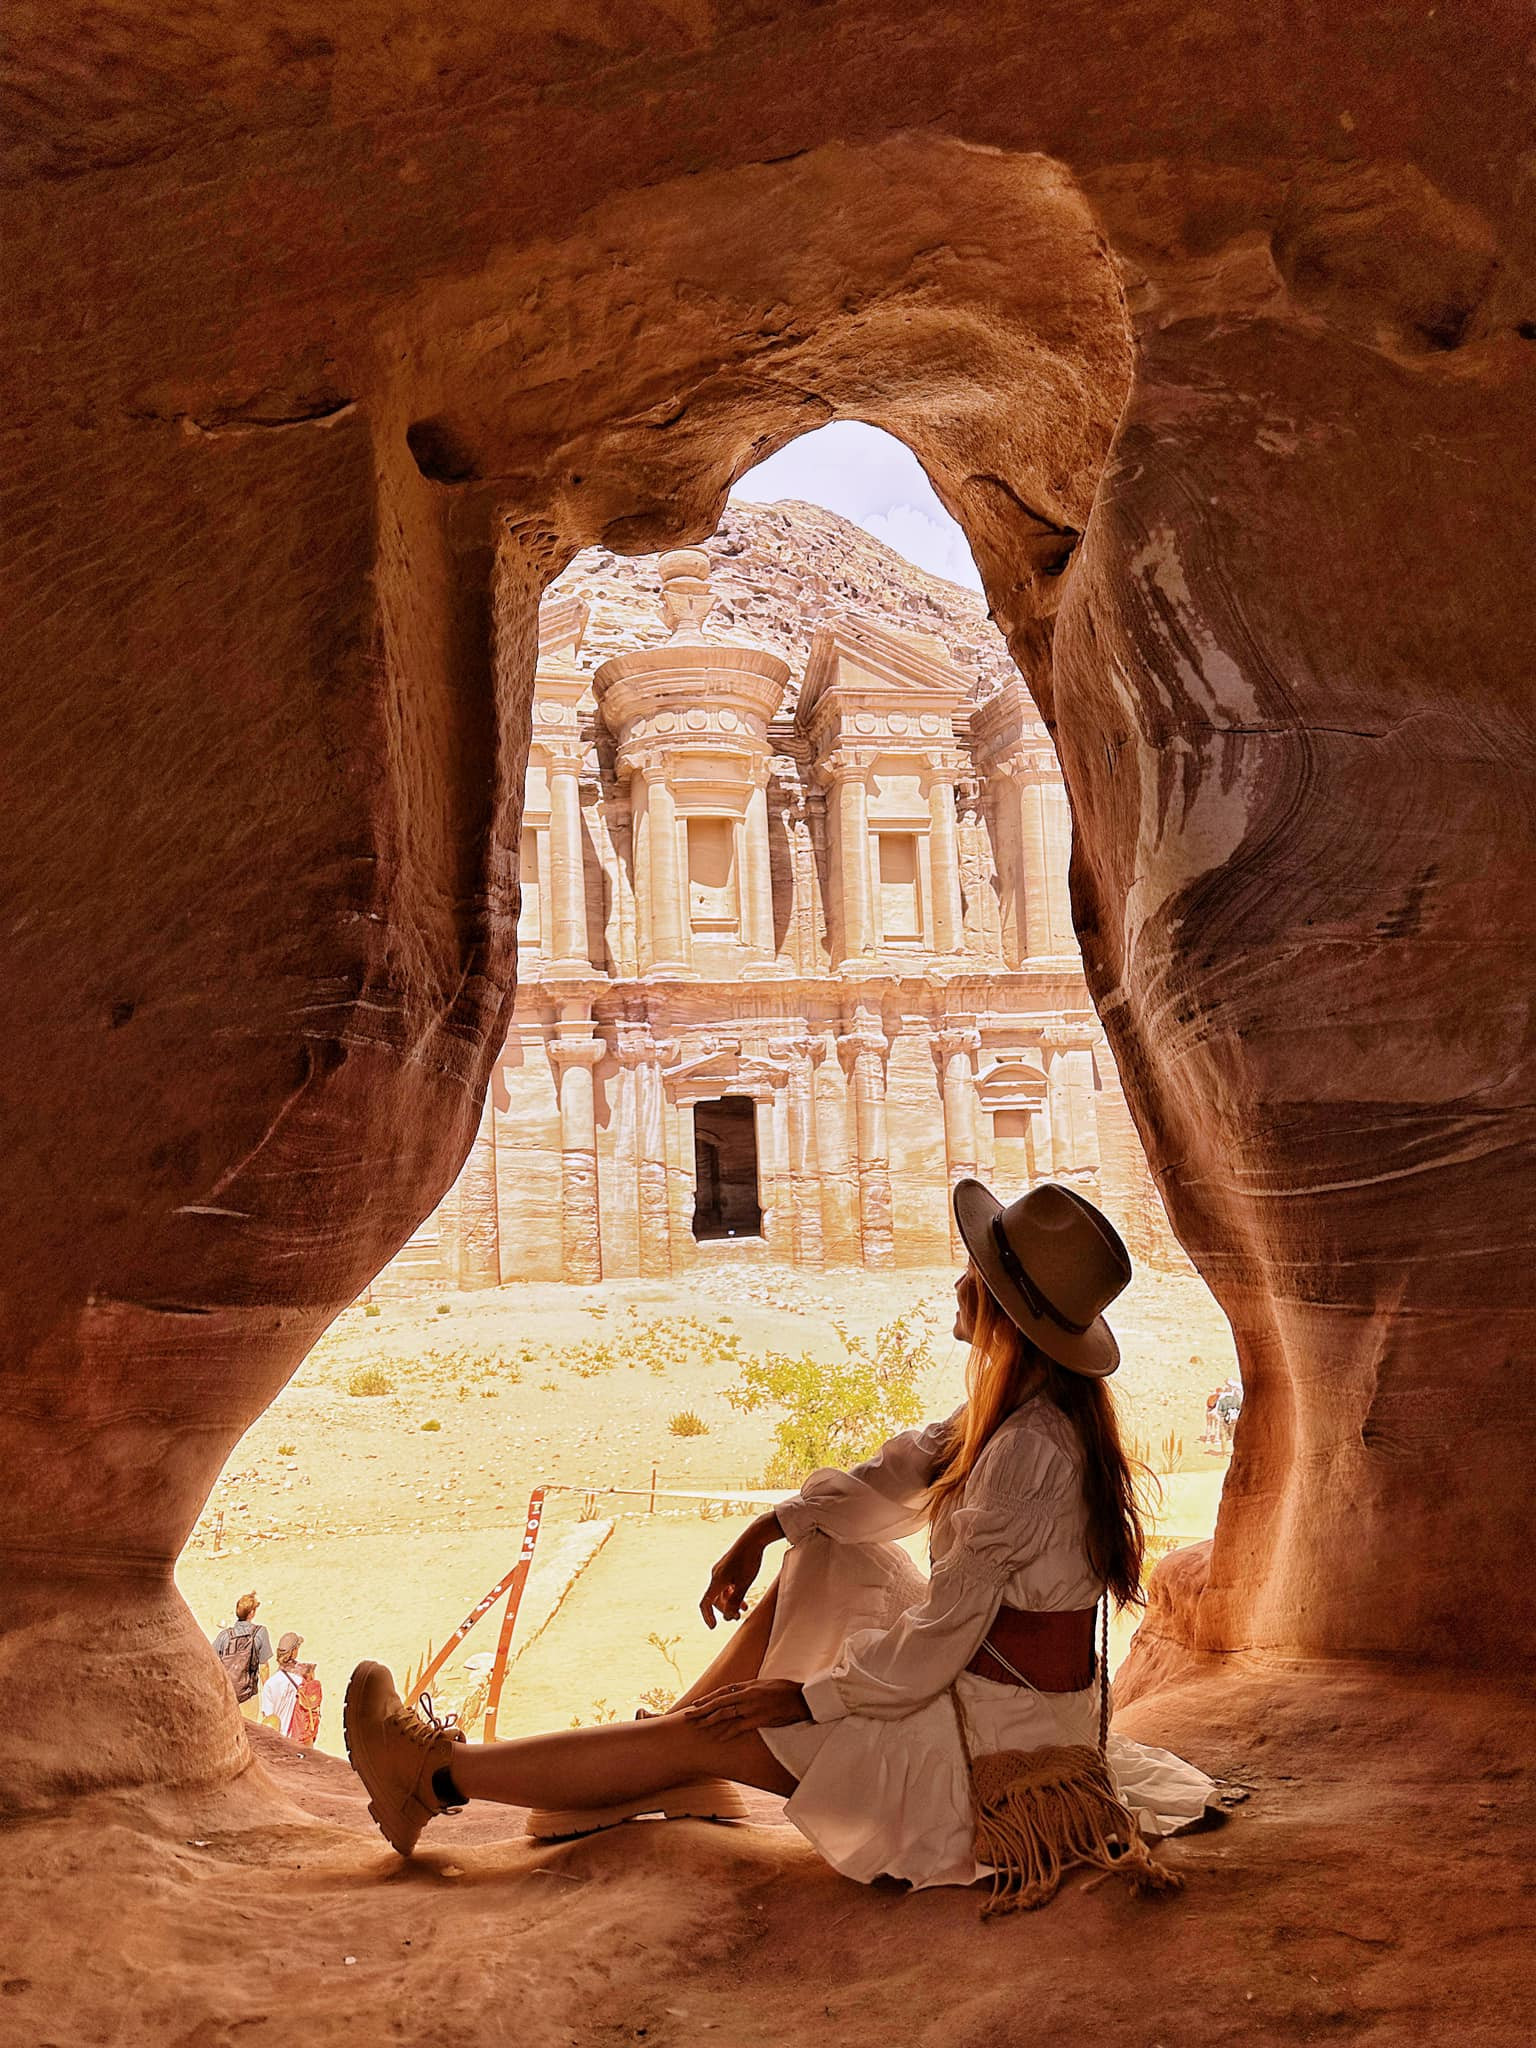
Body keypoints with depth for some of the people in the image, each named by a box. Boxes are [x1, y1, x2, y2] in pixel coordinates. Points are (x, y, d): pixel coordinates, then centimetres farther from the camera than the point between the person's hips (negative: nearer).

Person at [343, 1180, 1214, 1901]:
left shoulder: (1028, 1448, -30)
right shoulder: (1039, 1403, 0)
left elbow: (935, 1644, -25)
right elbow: (901, 1473, 8)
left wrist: (801, 1695, -14)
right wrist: (766, 1530, 1)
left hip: (999, 1724, -9)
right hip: (998, 1677, 9)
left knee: (713, 1737, -5)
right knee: (817, 1566, 12)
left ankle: (439, 1778, 8)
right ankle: (650, 1777, 17)